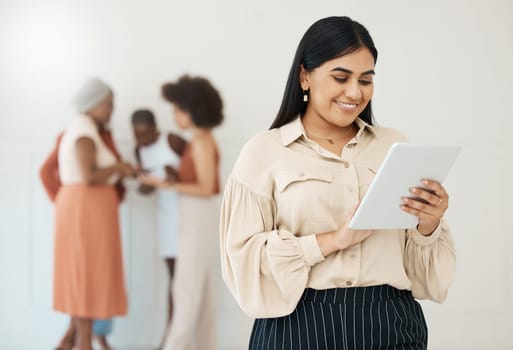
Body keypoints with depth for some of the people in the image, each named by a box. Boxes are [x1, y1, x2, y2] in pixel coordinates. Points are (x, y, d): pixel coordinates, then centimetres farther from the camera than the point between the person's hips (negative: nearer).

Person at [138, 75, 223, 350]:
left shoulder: (201, 142, -18)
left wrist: (167, 185, -21)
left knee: (187, 288, -7)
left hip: (199, 219, -10)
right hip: (197, 217, 10)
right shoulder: (202, 139, 12)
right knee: (201, 287, 10)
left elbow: (206, 189, -21)